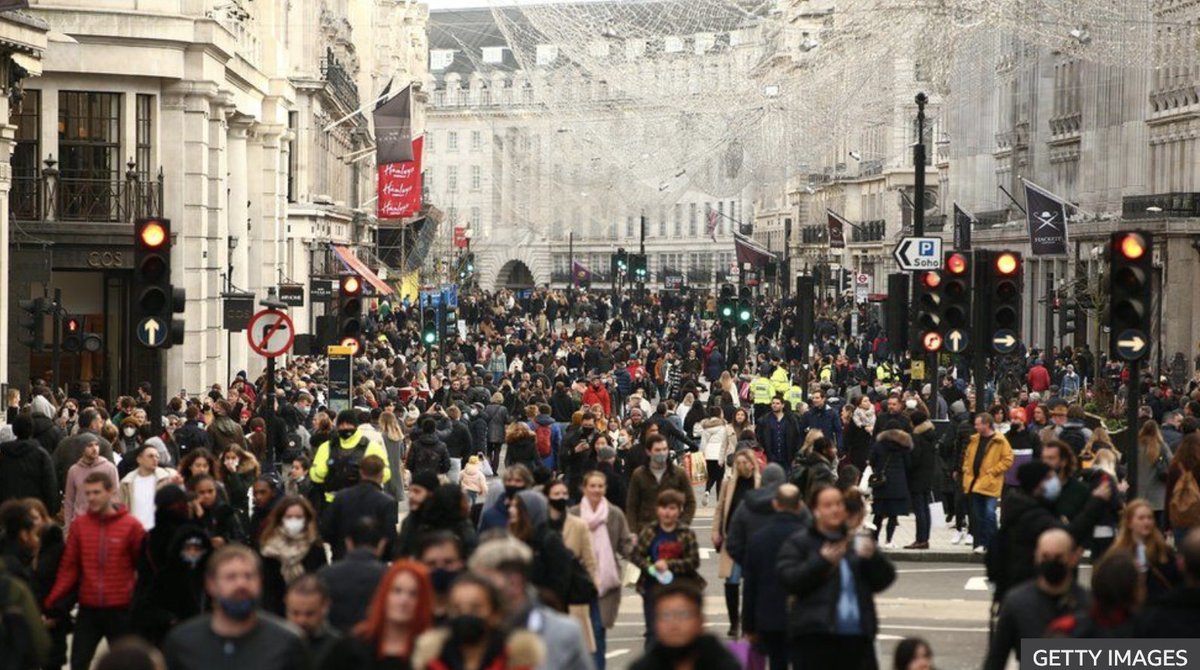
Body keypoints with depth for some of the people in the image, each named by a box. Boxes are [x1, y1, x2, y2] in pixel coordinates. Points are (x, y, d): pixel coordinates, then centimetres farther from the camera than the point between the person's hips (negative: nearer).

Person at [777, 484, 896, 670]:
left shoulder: (858, 543, 18)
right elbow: (788, 581, -7)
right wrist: (821, 561, -17)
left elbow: (885, 579, 11)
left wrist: (872, 557, -10)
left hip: (858, 636, 4)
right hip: (814, 636, -4)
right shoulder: (798, 543, 7)